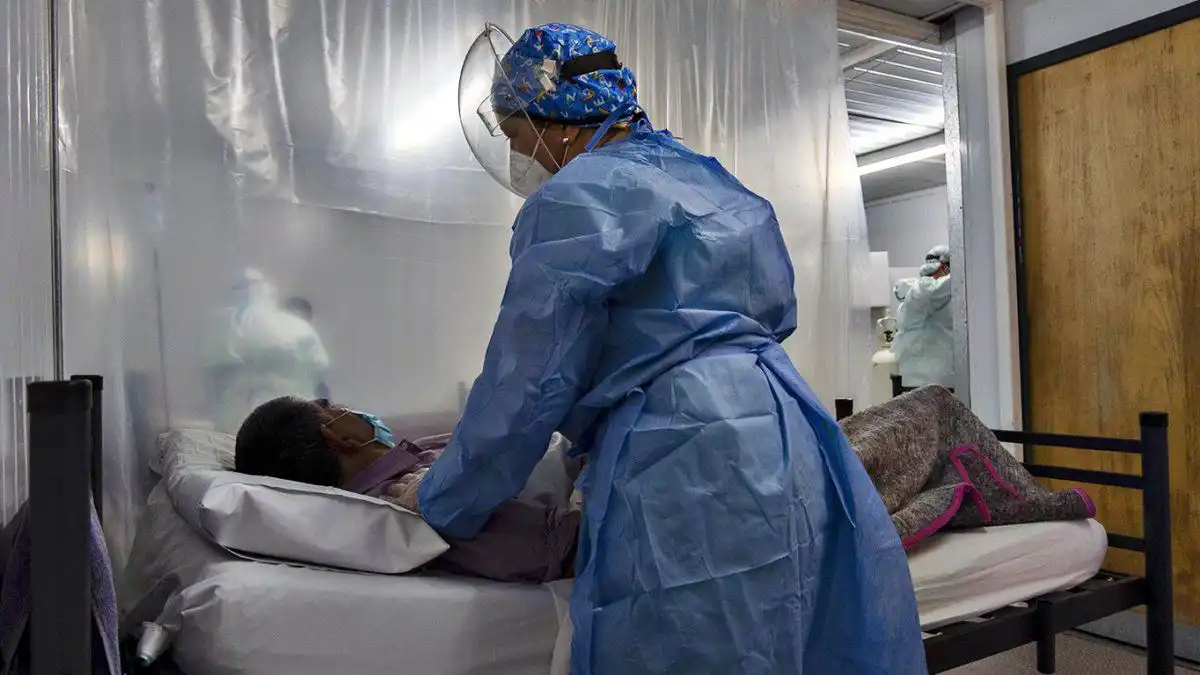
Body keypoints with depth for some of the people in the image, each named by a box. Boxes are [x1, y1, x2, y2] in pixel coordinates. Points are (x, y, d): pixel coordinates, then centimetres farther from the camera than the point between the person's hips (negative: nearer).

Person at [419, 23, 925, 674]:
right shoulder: (708, 177, 21)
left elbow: (525, 386, -9)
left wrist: (442, 507, 8)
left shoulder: (581, 194, -7)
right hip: (784, 450, 10)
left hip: (697, 484, -9)